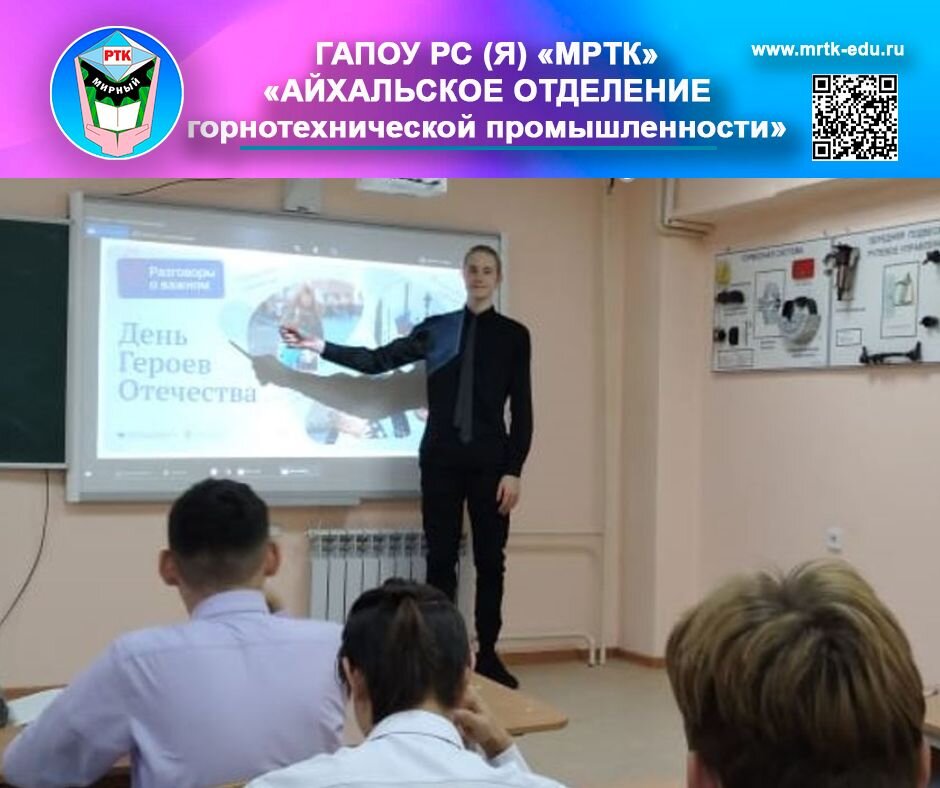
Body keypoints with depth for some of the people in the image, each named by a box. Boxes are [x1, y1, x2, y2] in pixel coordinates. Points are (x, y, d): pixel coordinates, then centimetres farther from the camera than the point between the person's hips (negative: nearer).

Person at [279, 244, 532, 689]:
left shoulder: (513, 335, 4)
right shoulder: (435, 328, 9)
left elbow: (521, 408, 1)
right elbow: (378, 360, 7)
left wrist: (514, 469, -5)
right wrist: (317, 346, 0)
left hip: (490, 461, -1)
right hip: (442, 459, 1)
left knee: (490, 560, 5)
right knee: (440, 559, 4)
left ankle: (487, 655, 15)